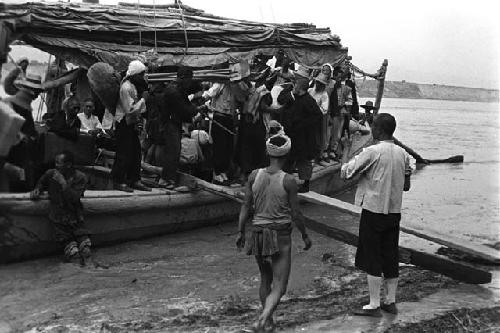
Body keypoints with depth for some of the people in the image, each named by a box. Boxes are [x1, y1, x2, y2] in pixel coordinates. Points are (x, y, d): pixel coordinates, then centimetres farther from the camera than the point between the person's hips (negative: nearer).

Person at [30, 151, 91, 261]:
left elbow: (74, 198, -17)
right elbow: (41, 182, 28)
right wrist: (37, 189, 6)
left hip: (74, 216, -2)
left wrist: (63, 183, -20)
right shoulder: (50, 173, 3)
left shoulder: (80, 177, -5)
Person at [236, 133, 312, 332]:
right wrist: (305, 236, 7)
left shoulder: (254, 175, -2)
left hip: (257, 234, 5)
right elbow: (295, 214, -7)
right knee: (279, 287, 1)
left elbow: (246, 206, 0)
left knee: (265, 279, 25)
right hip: (280, 236, -4)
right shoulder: (288, 180, -12)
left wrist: (240, 232, 9)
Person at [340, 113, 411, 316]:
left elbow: (345, 173, -13)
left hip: (373, 210, -6)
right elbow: (406, 186, 12)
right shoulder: (403, 154, 5)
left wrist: (346, 149, -1)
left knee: (372, 258, 1)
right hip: (394, 212, 6)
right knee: (391, 257, 14)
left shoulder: (372, 152, -15)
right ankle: (391, 302, 22)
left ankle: (374, 305, 6)